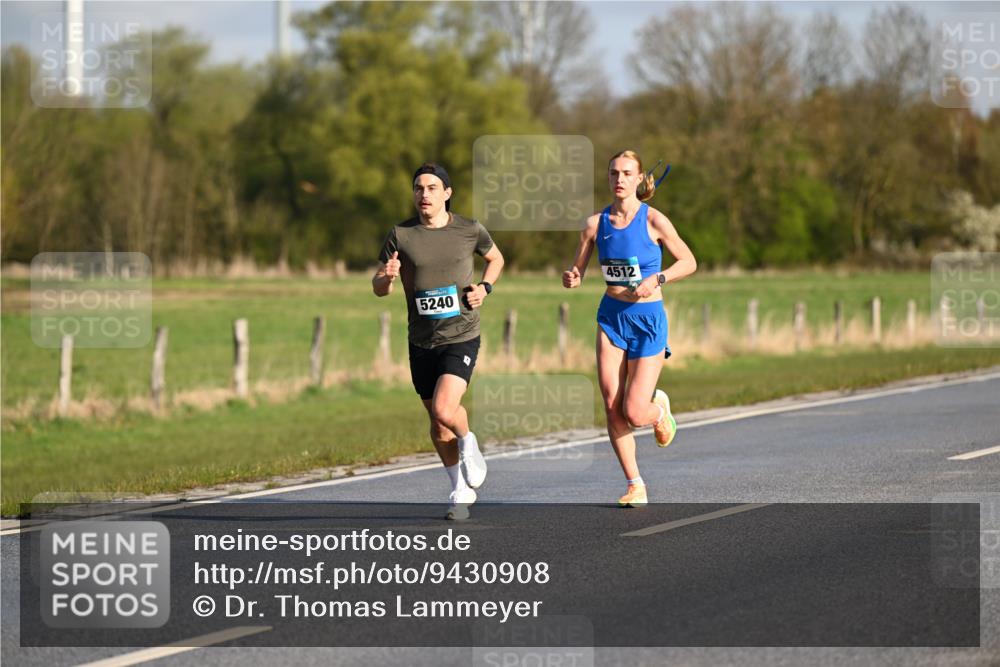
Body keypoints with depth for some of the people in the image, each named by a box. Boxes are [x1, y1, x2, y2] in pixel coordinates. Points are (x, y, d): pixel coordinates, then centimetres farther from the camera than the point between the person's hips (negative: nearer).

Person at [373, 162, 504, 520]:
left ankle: (468, 443, 10)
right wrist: (387, 277, -22)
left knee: (444, 409, -24)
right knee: (437, 423, 12)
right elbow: (378, 288, 2)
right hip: (422, 341, 3)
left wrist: (484, 287, -1)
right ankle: (461, 490, 31)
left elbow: (495, 258, 18)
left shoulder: (469, 230, -2)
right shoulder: (400, 235, -2)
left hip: (461, 337, -3)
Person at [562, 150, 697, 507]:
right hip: (611, 317, 3)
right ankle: (635, 486, 8)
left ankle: (659, 407, 29)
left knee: (634, 414, -9)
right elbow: (577, 271, 8)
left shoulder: (653, 220, -9)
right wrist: (571, 279, -16)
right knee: (612, 408, -5)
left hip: (647, 318, -3)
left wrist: (657, 279, -18)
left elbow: (689, 262, -2)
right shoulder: (596, 223, 1)